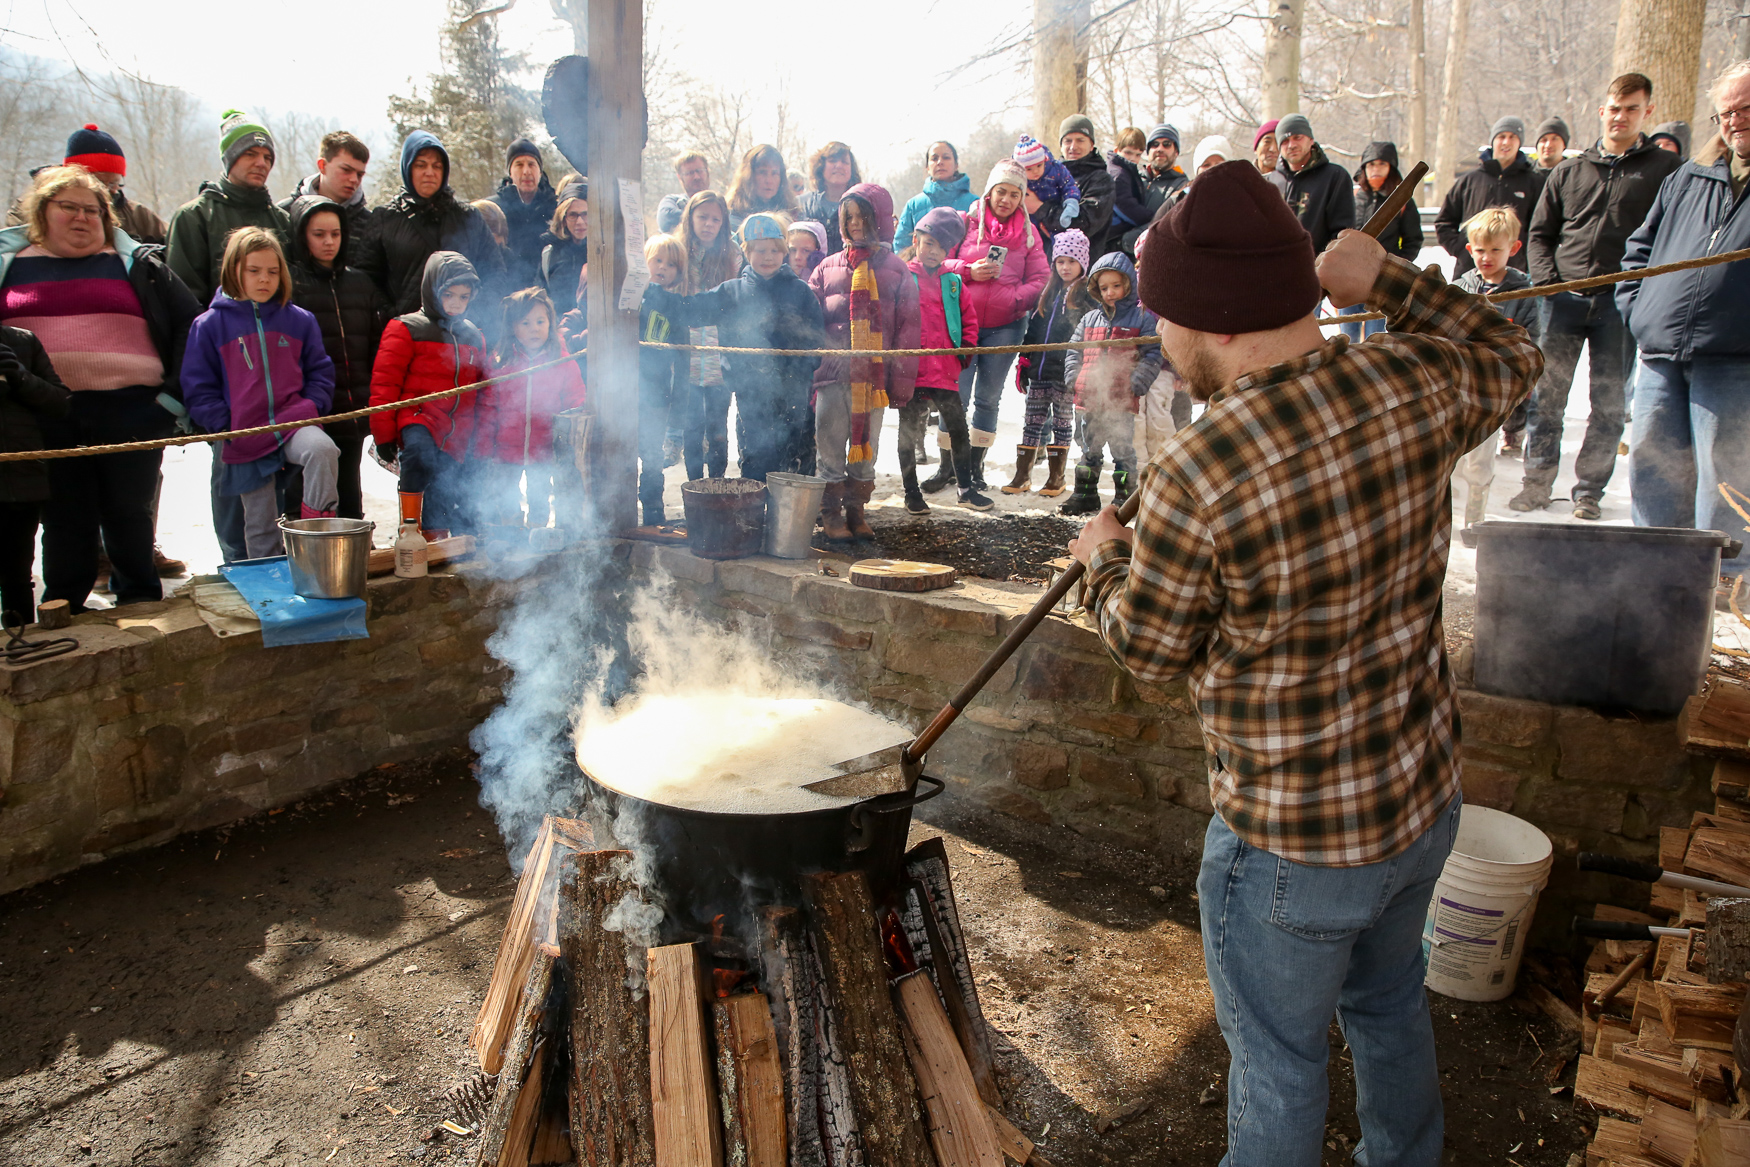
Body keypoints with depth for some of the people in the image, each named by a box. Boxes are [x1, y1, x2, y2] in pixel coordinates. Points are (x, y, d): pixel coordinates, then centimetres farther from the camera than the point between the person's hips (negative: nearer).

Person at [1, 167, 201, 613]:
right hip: (45, 418, 2)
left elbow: (190, 324, 7)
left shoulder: (137, 263, 8)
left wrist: (177, 392, -1)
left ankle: (140, 607, 17)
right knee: (64, 518, 6)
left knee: (128, 513, 5)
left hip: (128, 409, -1)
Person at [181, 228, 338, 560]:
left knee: (323, 450, -36)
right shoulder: (210, 325, 4)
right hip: (245, 441, 0)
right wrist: (224, 424, -9)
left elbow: (320, 371, 12)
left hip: (294, 423, 0)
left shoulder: (299, 320, 9)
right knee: (260, 527, 6)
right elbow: (198, 388, 3)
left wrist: (311, 405, -6)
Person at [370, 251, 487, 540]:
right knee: (419, 450, -34)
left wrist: (478, 438, 19)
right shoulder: (406, 329, -1)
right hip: (418, 421, -5)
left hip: (457, 434, 5)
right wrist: (384, 435, -8)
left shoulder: (474, 337, 17)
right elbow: (384, 384, -4)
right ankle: (409, 529, -23)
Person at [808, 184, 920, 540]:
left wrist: (901, 380, -3)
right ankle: (830, 513, 11)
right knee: (830, 444, 2)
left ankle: (856, 510, 20)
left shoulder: (896, 270, 5)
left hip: (874, 373, 0)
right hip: (833, 372, 0)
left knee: (867, 444, 8)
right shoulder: (828, 267, 10)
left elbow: (908, 327, 2)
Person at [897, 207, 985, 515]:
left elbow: (968, 317, 15)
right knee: (908, 433, 7)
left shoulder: (953, 280, 9)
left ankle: (966, 489, 20)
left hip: (945, 370, 3)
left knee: (959, 430, 6)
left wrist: (967, 345, 2)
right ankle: (912, 493, 20)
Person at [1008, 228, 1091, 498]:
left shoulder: (1088, 295, -3)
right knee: (1033, 421, 7)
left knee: (1062, 423, 4)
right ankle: (1022, 476, 13)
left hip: (1064, 372, -5)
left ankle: (1056, 478, 13)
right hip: (1039, 369, 5)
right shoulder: (1049, 293, 15)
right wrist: (1023, 360, 13)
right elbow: (1033, 327, 18)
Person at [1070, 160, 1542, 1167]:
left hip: (1291, 846, -7)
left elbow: (1150, 651, -11)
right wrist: (1389, 277, 17)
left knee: (1278, 1065, 17)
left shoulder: (1194, 480, -29)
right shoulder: (1420, 384, -13)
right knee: (1389, 1005, 32)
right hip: (1426, 798, 7)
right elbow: (1512, 358, 14)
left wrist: (1106, 557, 8)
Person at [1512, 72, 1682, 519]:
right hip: (1565, 299, 2)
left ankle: (1589, 491, 10)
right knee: (1547, 394, 2)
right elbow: (1540, 232, 15)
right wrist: (1546, 278, -1)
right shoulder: (1568, 172, 13)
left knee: (1609, 402, 2)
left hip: (1621, 303, -2)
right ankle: (1537, 483, 11)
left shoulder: (1666, 169, 5)